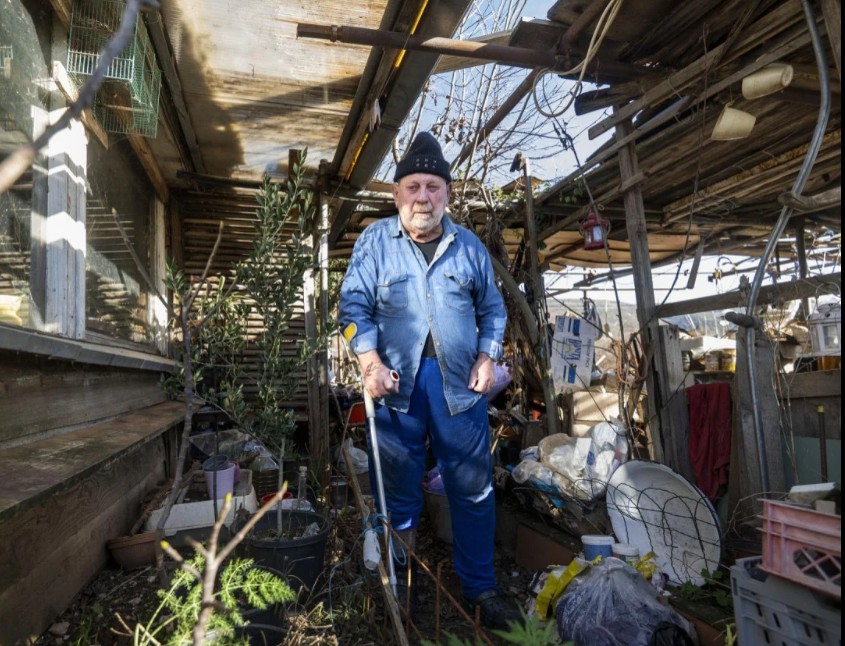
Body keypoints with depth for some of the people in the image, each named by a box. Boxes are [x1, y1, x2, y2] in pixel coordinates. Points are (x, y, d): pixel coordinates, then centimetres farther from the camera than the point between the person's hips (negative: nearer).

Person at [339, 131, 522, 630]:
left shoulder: (470, 245, 7)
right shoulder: (375, 240, 1)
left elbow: (493, 309, 13)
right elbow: (354, 306, -3)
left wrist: (488, 357, 0)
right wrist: (371, 363, -15)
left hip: (460, 381, 2)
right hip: (397, 381, -1)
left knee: (474, 490, 9)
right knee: (398, 492, 12)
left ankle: (480, 587, 30)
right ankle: (397, 588, 33)